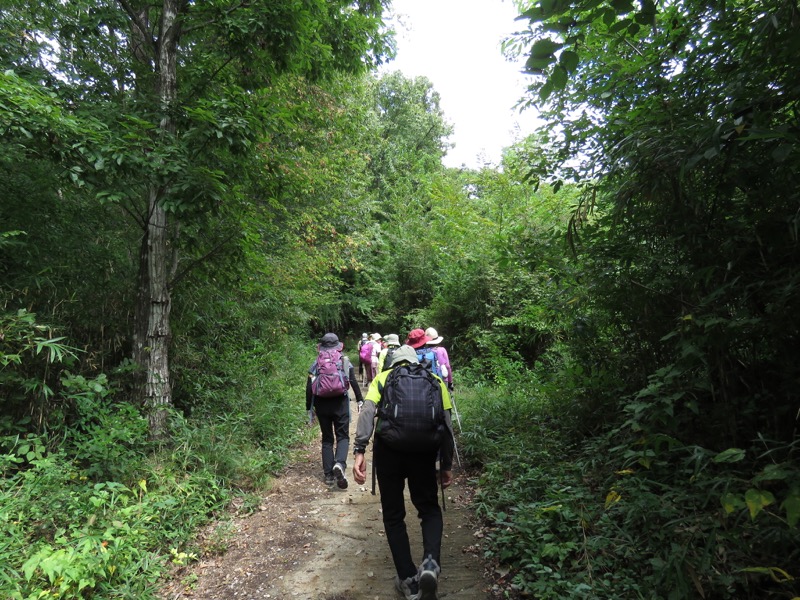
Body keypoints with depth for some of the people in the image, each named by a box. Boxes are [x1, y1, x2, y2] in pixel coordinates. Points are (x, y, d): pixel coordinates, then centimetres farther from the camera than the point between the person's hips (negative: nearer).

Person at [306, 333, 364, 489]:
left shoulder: (316, 364, 6)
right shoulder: (344, 361, 3)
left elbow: (309, 388, 4)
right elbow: (354, 382, -3)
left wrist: (309, 409, 10)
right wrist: (360, 400, 3)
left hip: (321, 404, 2)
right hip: (340, 403, -2)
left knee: (327, 438, 13)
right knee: (343, 436, 5)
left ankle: (328, 474, 10)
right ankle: (340, 463, -22)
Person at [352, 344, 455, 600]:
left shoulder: (382, 378, 15)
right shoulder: (436, 381, 17)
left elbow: (368, 412, -4)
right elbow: (447, 426, 9)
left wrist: (359, 450, -11)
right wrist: (447, 465, 13)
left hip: (388, 449, 0)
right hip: (424, 452, 1)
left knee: (393, 515, 17)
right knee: (429, 509, 20)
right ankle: (431, 563, -3)